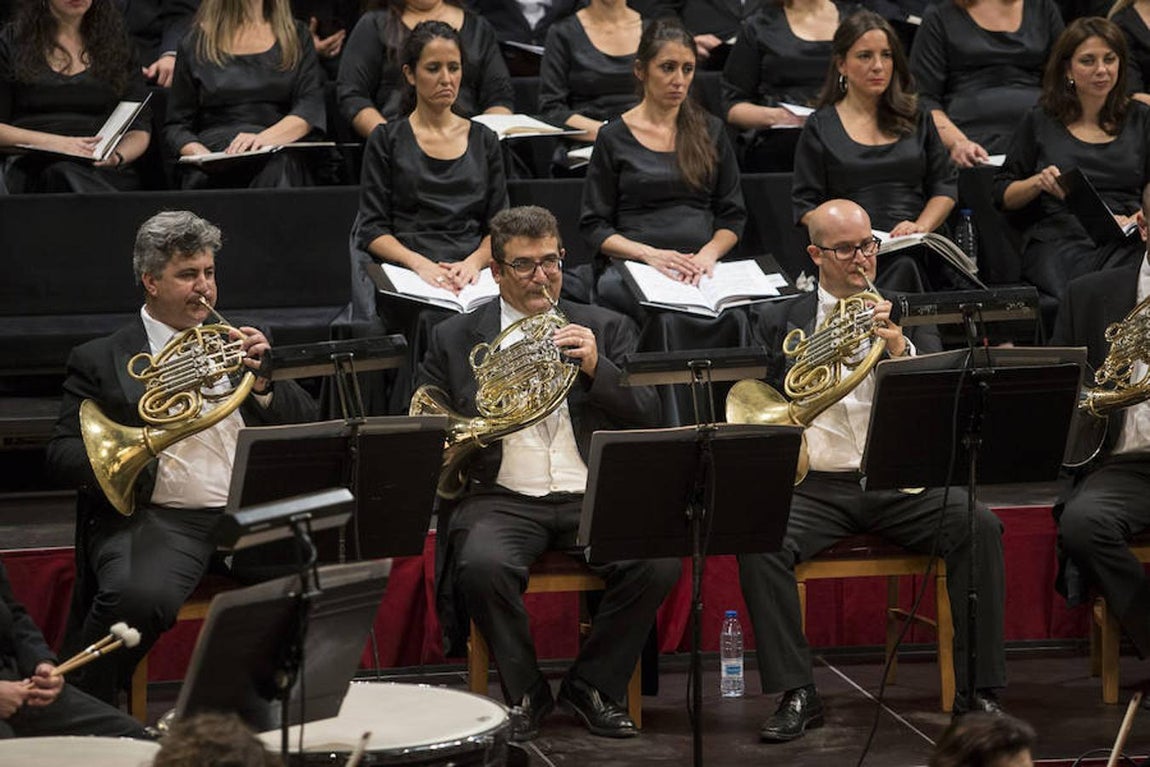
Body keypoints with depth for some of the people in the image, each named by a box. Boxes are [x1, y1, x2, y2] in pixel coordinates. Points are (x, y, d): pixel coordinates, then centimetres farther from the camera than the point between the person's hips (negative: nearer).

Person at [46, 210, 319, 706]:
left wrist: (262, 380, -2)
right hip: (158, 518, -3)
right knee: (137, 597, -35)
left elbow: (308, 427, 18)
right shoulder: (99, 360, 11)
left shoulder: (237, 344, 23)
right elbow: (61, 456, 2)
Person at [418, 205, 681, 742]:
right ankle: (525, 693, -9)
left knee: (658, 563, -27)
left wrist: (596, 368, -12)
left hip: (594, 496, 1)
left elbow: (647, 419, 4)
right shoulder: (453, 340, 12)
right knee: (482, 565, -34)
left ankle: (593, 687, -4)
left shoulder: (606, 330, 14)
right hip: (502, 497, -1)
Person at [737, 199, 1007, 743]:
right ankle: (796, 694, -20)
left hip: (902, 484, 0)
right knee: (759, 543, -29)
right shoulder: (781, 322, 12)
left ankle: (978, 687, -17)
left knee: (979, 528, -26)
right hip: (817, 487, 0)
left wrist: (900, 350, -17)